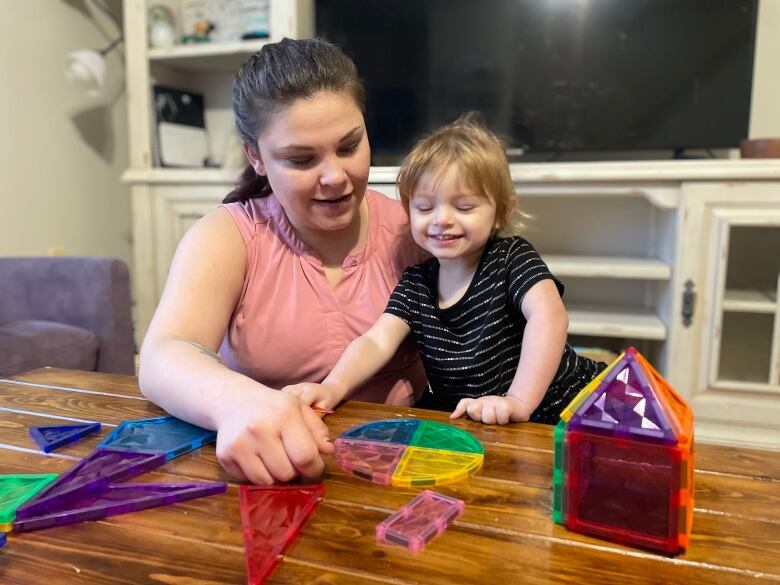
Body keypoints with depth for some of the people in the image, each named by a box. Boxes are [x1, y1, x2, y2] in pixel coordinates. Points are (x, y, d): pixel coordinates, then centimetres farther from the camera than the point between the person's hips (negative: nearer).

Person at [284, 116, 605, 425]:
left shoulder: (512, 258, -11)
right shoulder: (415, 283, 1)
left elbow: (548, 316, -28)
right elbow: (376, 341, -10)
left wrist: (519, 401, -40)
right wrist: (334, 386, -29)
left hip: (549, 413, -4)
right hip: (462, 427, 4)